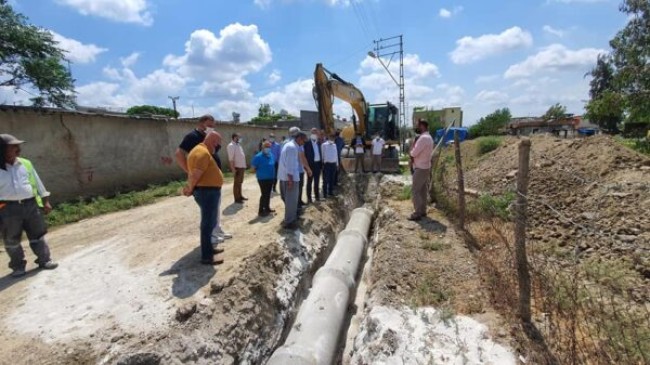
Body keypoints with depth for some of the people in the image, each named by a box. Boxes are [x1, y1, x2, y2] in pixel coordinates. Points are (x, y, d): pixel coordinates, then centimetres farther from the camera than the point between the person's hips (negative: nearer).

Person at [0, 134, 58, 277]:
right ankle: (18, 266, 23)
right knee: (12, 240, 9)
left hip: (31, 204, 2)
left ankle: (44, 260, 20)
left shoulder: (25, 164, 5)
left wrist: (45, 201, 9)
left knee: (37, 234, 9)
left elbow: (37, 182, 10)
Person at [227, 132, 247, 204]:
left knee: (240, 182, 17)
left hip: (242, 166, 9)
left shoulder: (238, 145, 16)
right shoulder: (231, 145, -13)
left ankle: (240, 196, 27)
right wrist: (233, 168, -23)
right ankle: (237, 199, 4)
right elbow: (231, 158, -19)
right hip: (237, 167, -9)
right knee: (237, 183, -2)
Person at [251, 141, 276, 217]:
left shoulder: (271, 155, 6)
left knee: (268, 194, 16)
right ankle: (261, 211, 5)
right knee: (264, 194, -6)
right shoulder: (258, 156, -15)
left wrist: (272, 173, 11)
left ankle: (267, 208, 30)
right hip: (263, 179, -7)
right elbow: (253, 167, -11)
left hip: (270, 178, 7)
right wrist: (260, 173, -2)